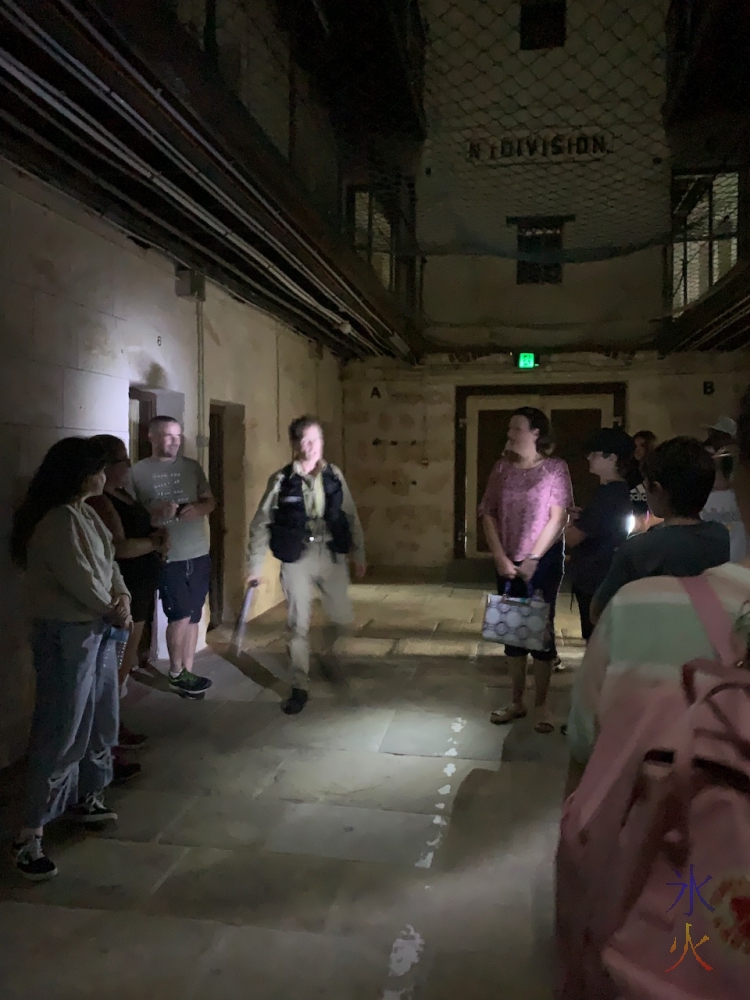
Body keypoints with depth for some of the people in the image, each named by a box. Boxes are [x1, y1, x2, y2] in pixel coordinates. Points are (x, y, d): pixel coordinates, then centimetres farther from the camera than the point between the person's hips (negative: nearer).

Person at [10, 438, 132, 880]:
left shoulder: (86, 513, 10)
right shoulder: (56, 520, -20)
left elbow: (108, 563, 10)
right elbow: (79, 580, -20)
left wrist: (123, 599, -8)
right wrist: (113, 611, -5)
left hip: (99, 628, 9)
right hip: (67, 635, -9)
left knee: (101, 721, 18)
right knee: (61, 733, -4)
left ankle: (87, 796, 37)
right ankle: (31, 834, 6)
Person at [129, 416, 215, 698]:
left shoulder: (192, 467, 8)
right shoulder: (138, 471, -3)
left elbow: (211, 501, 11)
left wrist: (198, 508, -10)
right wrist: (156, 510, -20)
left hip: (198, 554, 4)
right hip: (166, 555, -4)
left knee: (193, 617, 10)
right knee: (180, 615, -5)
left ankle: (187, 672, 23)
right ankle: (176, 674, 16)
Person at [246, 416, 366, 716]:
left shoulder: (334, 475, 1)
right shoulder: (281, 479, -6)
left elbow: (351, 517, 9)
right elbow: (261, 523, -2)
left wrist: (359, 554, 9)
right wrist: (255, 564, -3)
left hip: (332, 556, 2)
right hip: (296, 559, -2)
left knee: (342, 617, 9)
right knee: (298, 625, 4)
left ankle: (327, 652, 43)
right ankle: (300, 687, 20)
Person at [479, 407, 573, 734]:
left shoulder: (555, 468, -7)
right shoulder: (502, 468, 3)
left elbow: (558, 518, -11)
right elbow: (488, 514, 1)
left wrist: (533, 559, -13)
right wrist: (500, 557, -8)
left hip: (544, 561, -4)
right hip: (507, 562, 4)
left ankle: (541, 704, 16)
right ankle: (517, 701, 22)